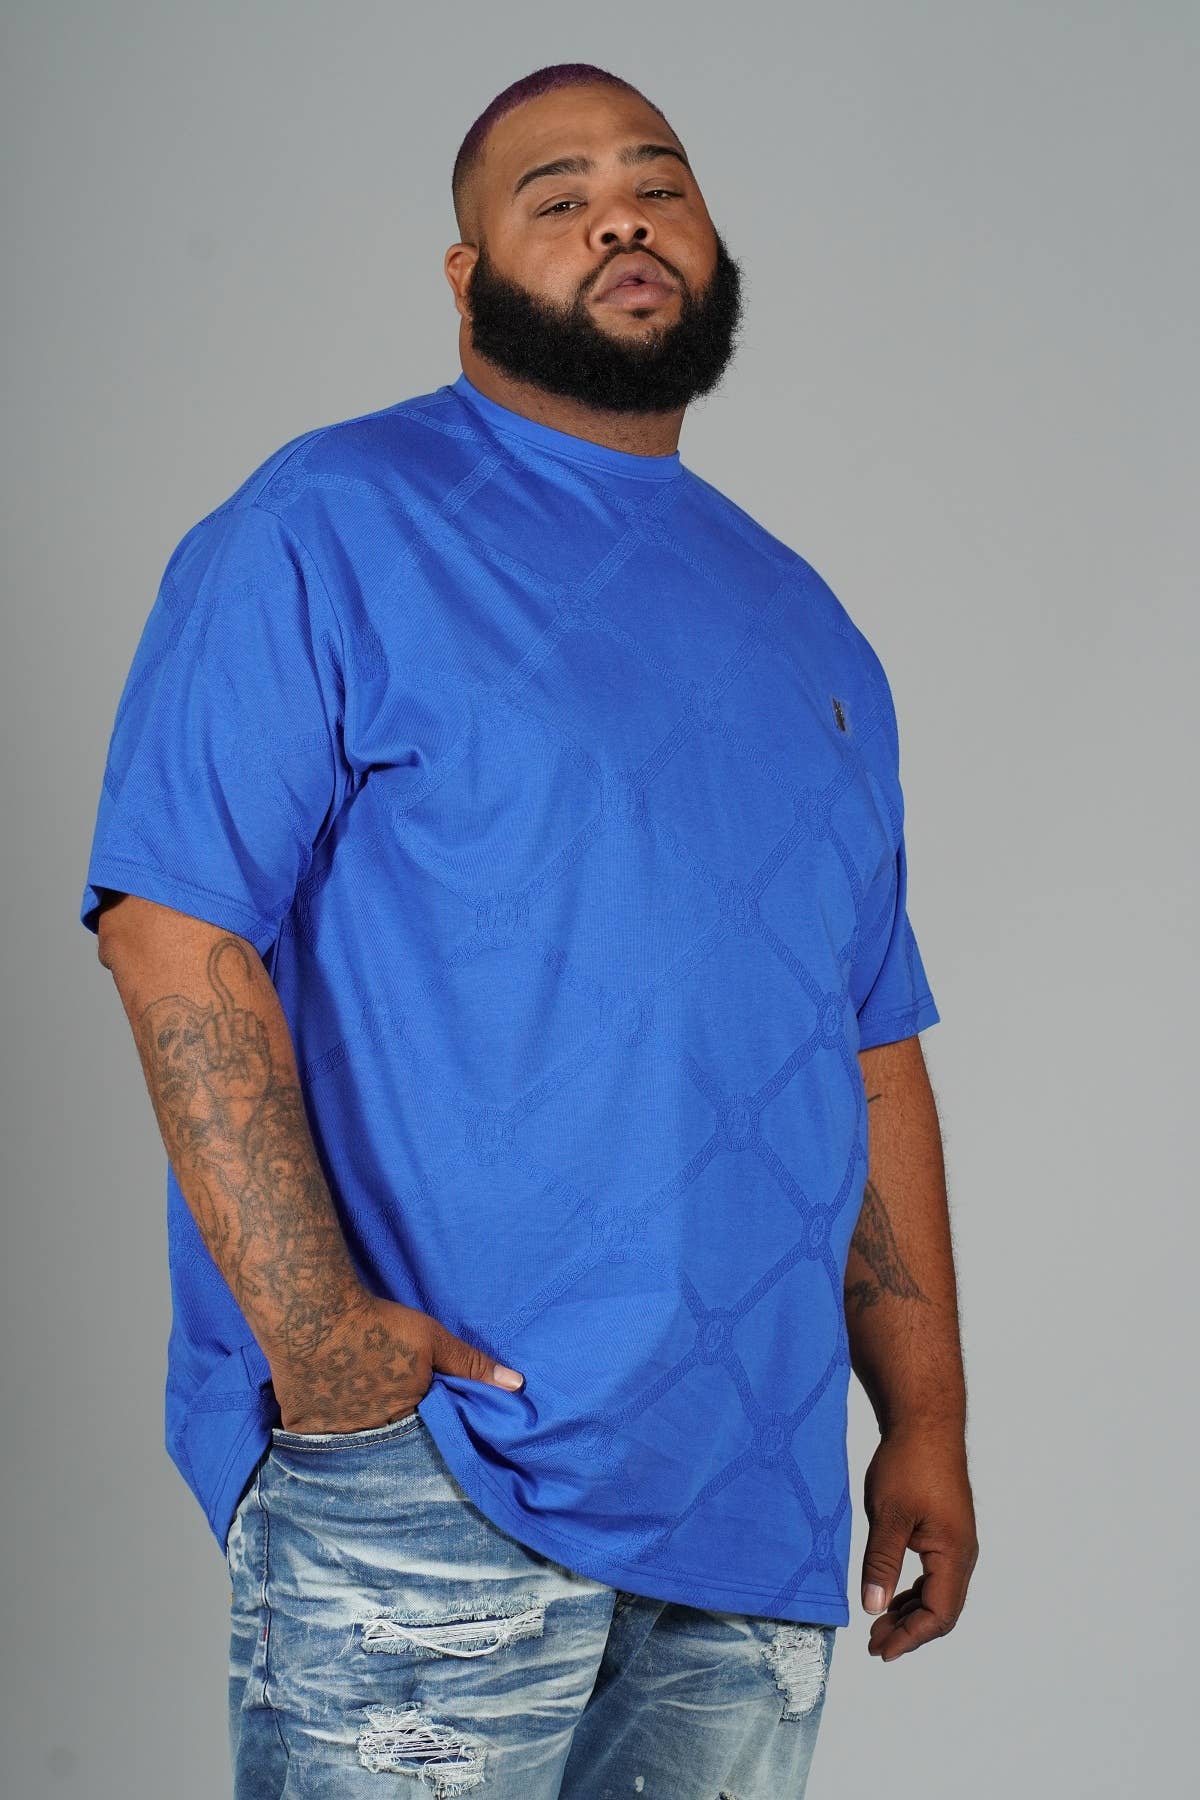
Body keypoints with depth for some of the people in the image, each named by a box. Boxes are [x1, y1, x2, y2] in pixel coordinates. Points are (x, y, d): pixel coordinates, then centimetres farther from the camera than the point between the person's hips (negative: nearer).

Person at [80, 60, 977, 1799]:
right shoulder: (330, 530, -2)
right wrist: (311, 1327, -21)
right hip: (423, 1480, -6)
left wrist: (927, 1418, 12)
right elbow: (174, 926, -12)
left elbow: (870, 1047, 18)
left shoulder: (804, 627, 18)